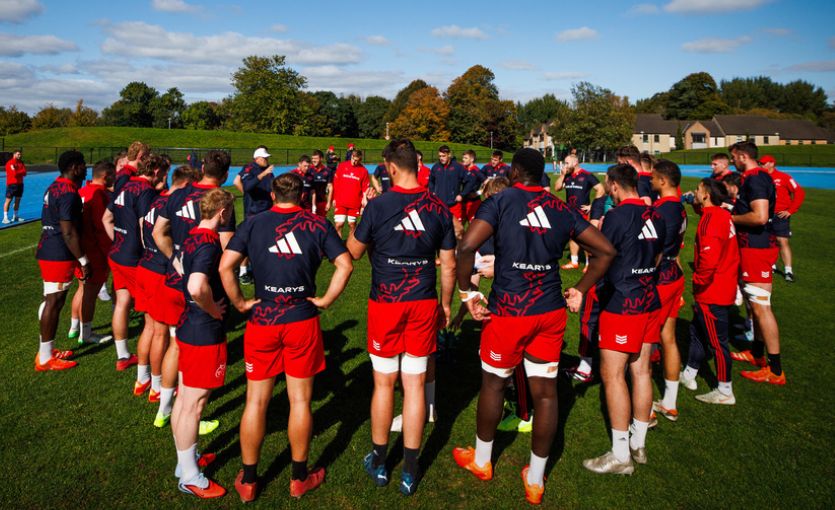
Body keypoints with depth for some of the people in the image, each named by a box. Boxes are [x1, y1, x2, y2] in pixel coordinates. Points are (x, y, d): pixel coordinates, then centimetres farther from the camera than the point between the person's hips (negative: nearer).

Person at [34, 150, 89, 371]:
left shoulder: (55, 187, 12)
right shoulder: (69, 193, -19)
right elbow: (69, 232, -22)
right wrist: (84, 261, -18)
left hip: (48, 251, 10)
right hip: (59, 255, -10)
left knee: (50, 300, 17)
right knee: (54, 302, -3)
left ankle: (46, 350, 28)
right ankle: (45, 359, 6)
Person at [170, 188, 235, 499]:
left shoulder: (192, 237, 7)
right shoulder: (209, 244, -22)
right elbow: (197, 287, -38)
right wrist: (214, 310, -21)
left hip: (188, 327, 10)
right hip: (205, 334, -10)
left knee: (184, 398, 19)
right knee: (193, 404, 1)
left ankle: (186, 459, 35)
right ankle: (189, 477, 15)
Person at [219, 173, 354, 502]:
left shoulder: (252, 224, 1)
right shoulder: (318, 225, -1)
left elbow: (225, 267, -9)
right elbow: (345, 265, -8)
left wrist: (240, 303, 0)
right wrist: (326, 300, -2)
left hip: (262, 320, 1)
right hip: (303, 321, -1)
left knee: (256, 401, 11)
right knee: (300, 401, 10)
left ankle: (248, 481, 25)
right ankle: (299, 479, 25)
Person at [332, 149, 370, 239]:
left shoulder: (363, 170, -2)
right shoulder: (342, 166, 0)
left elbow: (365, 187, 2)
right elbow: (335, 183, 5)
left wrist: (364, 198, -12)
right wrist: (334, 198, 6)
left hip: (355, 204, 0)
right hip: (340, 202, 0)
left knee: (352, 225, 10)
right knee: (338, 224, -8)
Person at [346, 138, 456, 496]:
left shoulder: (378, 206, -12)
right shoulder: (439, 209, -3)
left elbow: (353, 252, 0)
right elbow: (449, 265, 2)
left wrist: (362, 216, 13)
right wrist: (445, 305, 15)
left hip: (386, 305, -2)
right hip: (424, 305, 2)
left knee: (384, 383, 12)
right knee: (415, 384, 9)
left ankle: (378, 462, 28)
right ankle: (410, 470, 19)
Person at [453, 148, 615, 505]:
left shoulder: (500, 202, -7)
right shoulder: (562, 209, 7)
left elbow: (466, 247, -21)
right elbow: (605, 251, 10)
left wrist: (467, 292, -10)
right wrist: (580, 291, 14)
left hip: (509, 311, -3)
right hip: (551, 311, 4)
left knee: (493, 383, 16)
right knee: (545, 391, 11)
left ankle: (481, 460, 36)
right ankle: (535, 480, 25)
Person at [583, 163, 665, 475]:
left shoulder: (617, 216, -15)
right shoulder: (655, 217, 8)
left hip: (621, 305, -8)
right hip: (649, 302, 8)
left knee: (612, 375, -2)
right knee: (641, 371, 13)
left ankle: (620, 455, 4)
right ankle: (638, 444, 24)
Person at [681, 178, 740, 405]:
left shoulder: (711, 219, -21)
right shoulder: (723, 215, 9)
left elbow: (709, 257, -31)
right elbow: (729, 254, 17)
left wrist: (699, 282, -16)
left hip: (711, 293, -10)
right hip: (723, 289, 10)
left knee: (717, 341, 1)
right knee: (698, 331, 21)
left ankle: (725, 392, 13)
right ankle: (689, 375, 36)